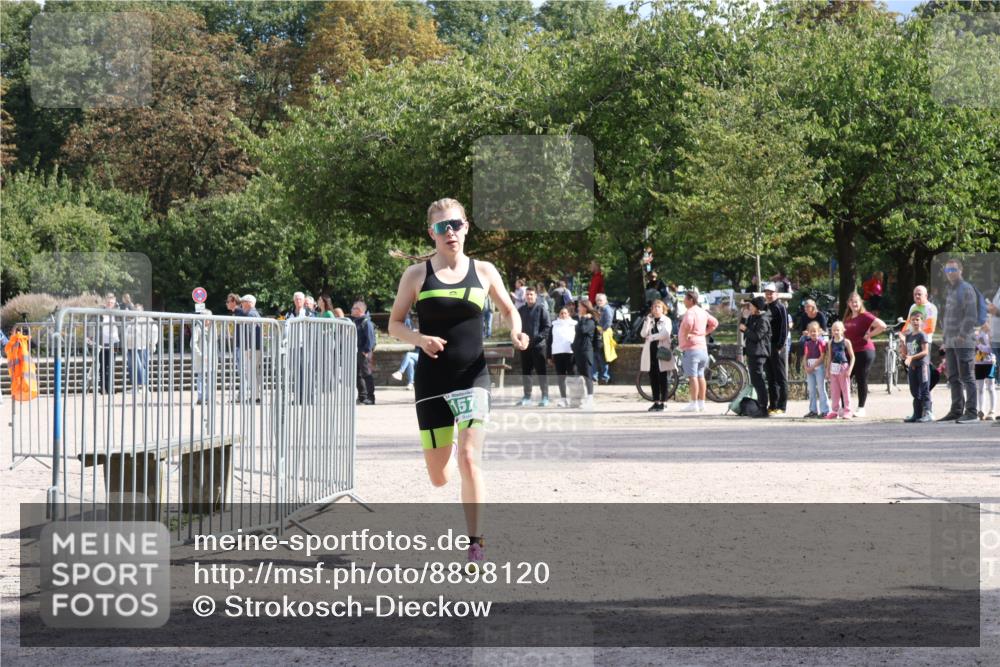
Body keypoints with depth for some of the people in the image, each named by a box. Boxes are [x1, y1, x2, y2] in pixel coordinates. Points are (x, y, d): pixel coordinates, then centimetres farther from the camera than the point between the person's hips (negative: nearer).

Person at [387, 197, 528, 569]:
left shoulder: (484, 272, 3)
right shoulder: (417, 274, 0)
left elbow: (509, 310, 17)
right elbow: (394, 324, 4)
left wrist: (516, 331, -5)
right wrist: (419, 339, -15)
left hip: (472, 376, 0)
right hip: (431, 380, 0)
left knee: (469, 458, -18)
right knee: (438, 477, 3)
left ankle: (475, 543, -10)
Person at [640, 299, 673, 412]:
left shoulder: (666, 321, 2)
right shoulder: (648, 320, 13)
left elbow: (665, 334, -14)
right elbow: (643, 334, 0)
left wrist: (652, 337, -9)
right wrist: (647, 321, -10)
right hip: (650, 352, 4)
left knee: (662, 379, -2)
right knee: (653, 378, 5)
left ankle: (663, 402, 0)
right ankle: (656, 402, 12)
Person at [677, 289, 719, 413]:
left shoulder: (690, 312, -14)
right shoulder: (703, 312, 14)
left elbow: (688, 323, -35)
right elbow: (714, 323, 24)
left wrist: (686, 334, -20)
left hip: (691, 348, -9)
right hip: (702, 347, 9)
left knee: (692, 376, -10)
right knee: (700, 376, 12)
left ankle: (694, 403, -13)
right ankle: (701, 403, 14)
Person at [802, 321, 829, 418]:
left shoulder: (821, 342, -7)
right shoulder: (807, 344, 10)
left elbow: (822, 357, -13)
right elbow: (805, 357, 11)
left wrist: (813, 366, -15)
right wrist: (806, 367, -5)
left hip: (819, 367, -6)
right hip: (810, 368, 6)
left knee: (821, 389, -5)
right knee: (811, 390, 9)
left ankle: (825, 410, -3)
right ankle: (813, 410, 15)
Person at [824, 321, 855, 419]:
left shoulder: (846, 342, -5)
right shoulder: (831, 343, 7)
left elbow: (852, 357, -4)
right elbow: (829, 357, 13)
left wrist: (850, 369, -13)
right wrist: (827, 371, 10)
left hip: (843, 367, -4)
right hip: (834, 368, 4)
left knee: (845, 390, -1)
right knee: (834, 391, 8)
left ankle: (847, 411, 2)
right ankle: (835, 411, 15)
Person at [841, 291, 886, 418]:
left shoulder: (865, 316, -9)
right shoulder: (847, 318, 13)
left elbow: (882, 326, -19)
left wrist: (869, 335, -13)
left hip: (864, 351, -7)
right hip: (850, 352, 7)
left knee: (861, 379, -1)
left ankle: (861, 408, 8)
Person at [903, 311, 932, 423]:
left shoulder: (922, 335, -8)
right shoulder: (909, 336, 16)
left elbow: (925, 351, -16)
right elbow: (905, 352, 21)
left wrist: (912, 357, -23)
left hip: (922, 364, -8)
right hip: (912, 367, 8)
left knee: (924, 390, -9)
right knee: (915, 392, 12)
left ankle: (927, 413, -10)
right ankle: (917, 414, 17)